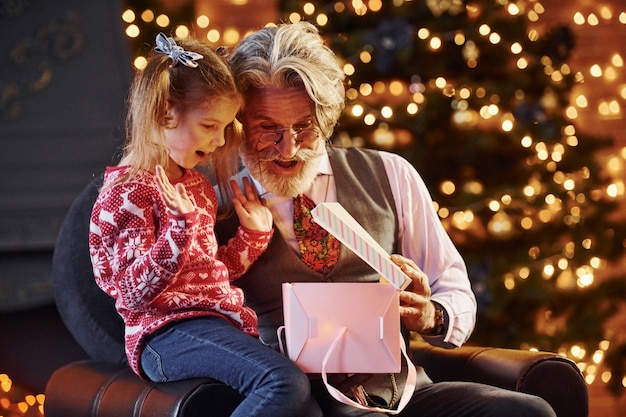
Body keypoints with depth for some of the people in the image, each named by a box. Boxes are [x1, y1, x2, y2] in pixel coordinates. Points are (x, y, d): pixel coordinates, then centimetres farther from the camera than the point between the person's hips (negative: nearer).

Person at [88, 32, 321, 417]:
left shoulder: (198, 186, 21)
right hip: (169, 330, -9)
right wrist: (180, 226, -25)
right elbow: (135, 292, -15)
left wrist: (254, 234, 19)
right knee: (285, 384, -31)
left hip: (222, 322, 9)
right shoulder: (126, 192, -7)